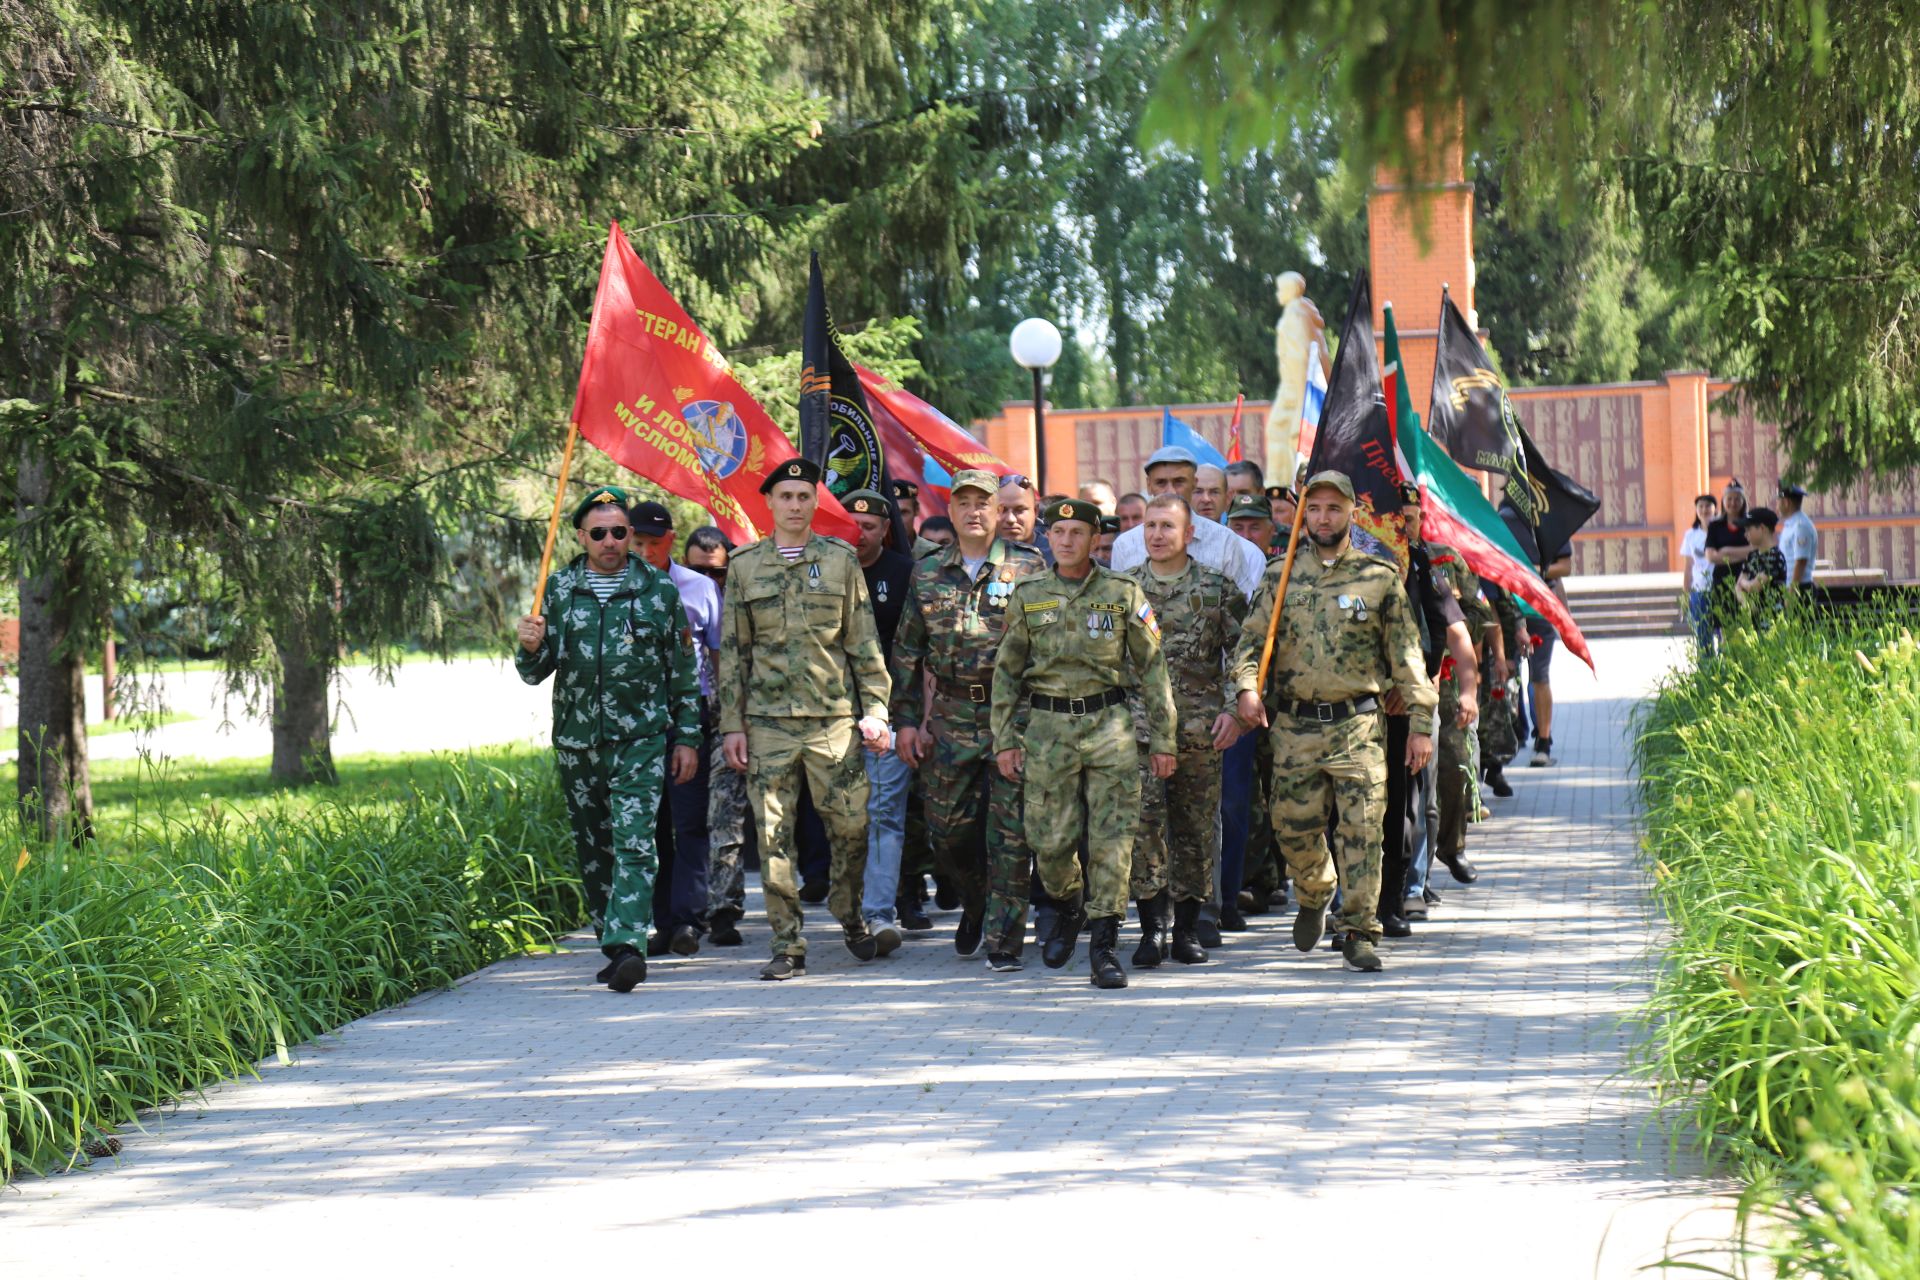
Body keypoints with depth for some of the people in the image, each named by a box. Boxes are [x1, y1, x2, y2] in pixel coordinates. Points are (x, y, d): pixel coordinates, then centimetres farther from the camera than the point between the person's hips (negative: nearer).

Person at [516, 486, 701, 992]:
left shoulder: (658, 589, 2)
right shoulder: (559, 589, 6)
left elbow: (684, 669, 8)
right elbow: (534, 673, 6)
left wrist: (687, 737, 5)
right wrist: (531, 647, -17)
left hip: (641, 739, -3)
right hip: (577, 741, 3)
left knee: (634, 843, -15)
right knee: (592, 850, 9)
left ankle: (627, 944, -23)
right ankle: (614, 946, 19)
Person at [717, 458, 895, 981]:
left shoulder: (841, 560, 6)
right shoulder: (744, 566, 8)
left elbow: (864, 643, 7)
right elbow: (732, 650, 9)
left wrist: (875, 711, 0)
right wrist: (732, 724, 4)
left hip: (834, 717, 0)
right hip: (767, 721, 0)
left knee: (851, 828, 1)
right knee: (774, 836, -1)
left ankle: (852, 919, 25)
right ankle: (788, 945, 6)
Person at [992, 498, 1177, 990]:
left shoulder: (1123, 593, 3)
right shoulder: (1028, 596, 7)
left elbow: (1152, 667, 6)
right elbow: (1006, 671, 12)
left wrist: (1162, 739, 3)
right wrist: (1004, 739, 5)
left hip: (1110, 723, -1)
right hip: (1048, 727, 1)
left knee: (1111, 837, -7)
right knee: (1050, 840, 0)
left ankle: (1104, 944, -1)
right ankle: (1067, 907, 31)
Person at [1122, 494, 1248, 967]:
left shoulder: (1218, 589, 5)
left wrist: (1233, 710, -4)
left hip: (1200, 731, 0)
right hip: (1138, 727, 0)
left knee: (1197, 829, 4)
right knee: (1142, 821, -13)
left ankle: (1187, 929, 14)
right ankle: (1152, 928, -7)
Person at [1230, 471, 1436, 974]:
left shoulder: (1379, 578, 3)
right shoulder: (1279, 578, 9)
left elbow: (1406, 655, 4)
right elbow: (1251, 638, 6)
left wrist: (1420, 724, 0)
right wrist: (1247, 685, -14)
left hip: (1357, 725, -2)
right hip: (1294, 726, 2)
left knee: (1361, 830, -6)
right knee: (1293, 827, 6)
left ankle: (1359, 932, 1)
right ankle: (1314, 895, 35)